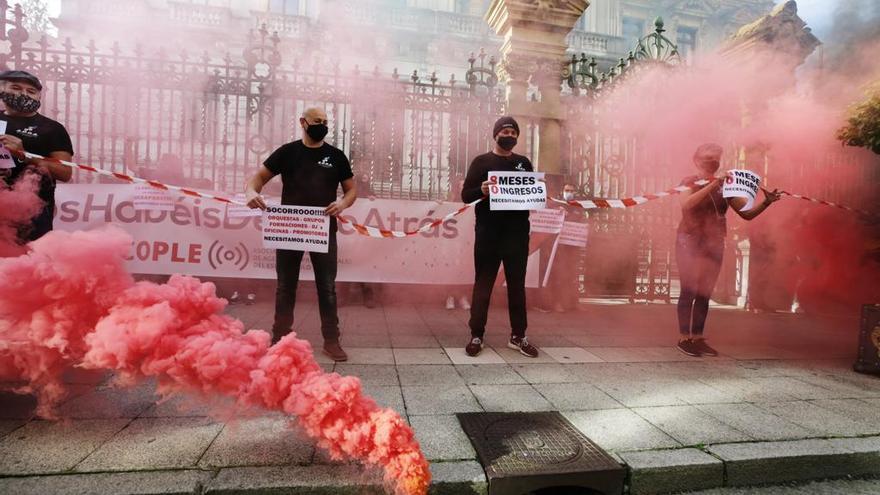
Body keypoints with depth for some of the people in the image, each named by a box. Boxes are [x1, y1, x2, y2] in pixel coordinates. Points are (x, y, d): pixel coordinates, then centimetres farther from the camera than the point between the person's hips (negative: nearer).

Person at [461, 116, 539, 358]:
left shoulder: (524, 163, 14)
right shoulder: (482, 161, 4)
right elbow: (466, 195, -2)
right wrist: (481, 190, -22)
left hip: (517, 232, 3)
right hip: (488, 232, -3)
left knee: (517, 284, 8)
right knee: (483, 284, 2)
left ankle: (518, 336, 17)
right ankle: (476, 336, 10)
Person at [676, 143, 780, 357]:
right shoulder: (690, 182, -2)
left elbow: (747, 213, 9)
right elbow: (686, 204, -24)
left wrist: (766, 202, -8)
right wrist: (713, 184, -27)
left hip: (714, 245, 5)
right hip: (690, 243, -5)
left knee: (704, 294, 6)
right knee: (689, 291, -6)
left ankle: (698, 338, 13)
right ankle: (684, 338, 0)